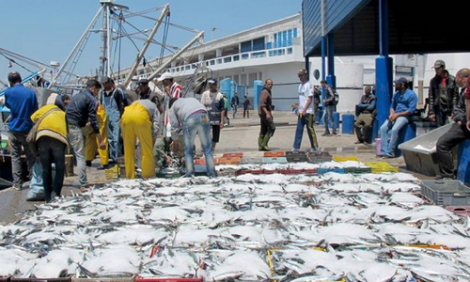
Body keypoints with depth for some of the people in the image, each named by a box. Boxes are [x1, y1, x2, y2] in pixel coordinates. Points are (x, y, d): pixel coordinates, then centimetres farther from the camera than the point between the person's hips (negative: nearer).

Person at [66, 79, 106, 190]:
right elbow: (93, 120, -8)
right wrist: (101, 140, -8)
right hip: (75, 127, -8)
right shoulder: (90, 99, -1)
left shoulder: (76, 95, 25)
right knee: (80, 156, -5)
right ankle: (83, 185, -6)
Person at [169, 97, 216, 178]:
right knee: (207, 148, 11)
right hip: (204, 116, 3)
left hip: (190, 119, -3)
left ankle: (189, 175, 9)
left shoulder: (173, 107, 28)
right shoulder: (191, 99, 41)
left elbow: (174, 125, 21)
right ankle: (212, 174, 11)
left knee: (188, 150, 10)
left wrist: (175, 141, 33)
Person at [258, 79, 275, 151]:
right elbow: (262, 104, -22)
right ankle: (264, 144, -10)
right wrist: (267, 113, -29)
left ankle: (260, 146, 9)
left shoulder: (268, 92, 19)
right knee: (272, 128, -9)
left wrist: (269, 113, 26)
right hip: (264, 113, -10)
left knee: (263, 130, 9)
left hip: (263, 113, 10)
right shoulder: (265, 92, -13)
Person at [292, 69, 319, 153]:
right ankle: (296, 147, 7)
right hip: (301, 112, 8)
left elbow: (310, 99, -15)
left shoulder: (308, 85, -10)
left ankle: (314, 147, 8)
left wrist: (304, 110, -18)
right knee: (299, 129, 5)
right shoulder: (300, 85, 15)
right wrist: (298, 109, 10)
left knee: (310, 129, -2)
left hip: (308, 112, -8)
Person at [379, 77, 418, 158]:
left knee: (394, 129, -31)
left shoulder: (411, 95, -5)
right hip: (395, 115, 7)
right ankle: (384, 151, -20)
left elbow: (411, 110, -12)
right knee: (383, 128, -16)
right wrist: (392, 114, -5)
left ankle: (390, 152, -25)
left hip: (404, 116, -7)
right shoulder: (396, 94, 17)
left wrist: (397, 114, -16)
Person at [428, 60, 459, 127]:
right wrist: (431, 112, -1)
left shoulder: (452, 79, 0)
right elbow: (431, 97, 5)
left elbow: (455, 95, -1)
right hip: (438, 109, 2)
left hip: (449, 110, -2)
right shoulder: (433, 81, 7)